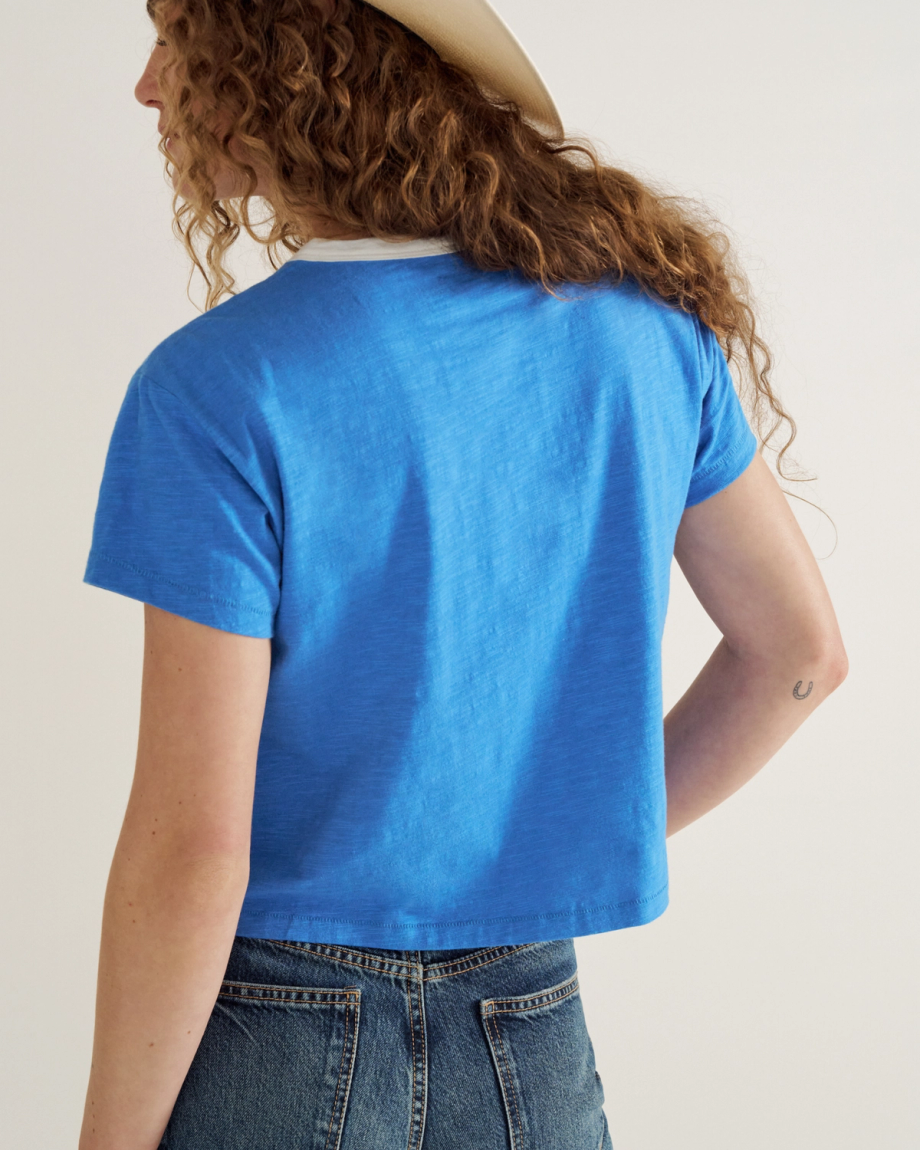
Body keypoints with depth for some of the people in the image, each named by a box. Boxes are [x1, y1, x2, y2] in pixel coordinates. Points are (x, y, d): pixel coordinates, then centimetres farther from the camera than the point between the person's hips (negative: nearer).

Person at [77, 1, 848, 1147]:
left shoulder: (215, 392, -19)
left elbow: (191, 848, -18)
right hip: (534, 1047, 4)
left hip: (263, 1042, -4)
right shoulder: (641, 313, -3)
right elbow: (798, 649, 8)